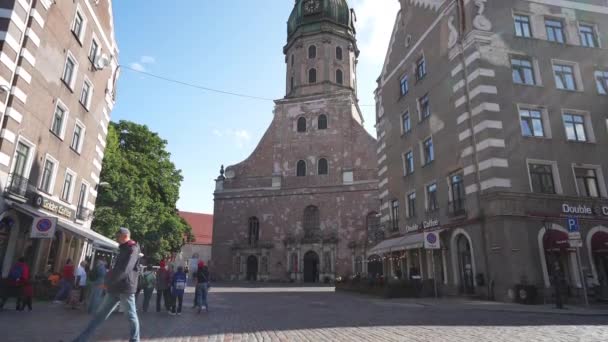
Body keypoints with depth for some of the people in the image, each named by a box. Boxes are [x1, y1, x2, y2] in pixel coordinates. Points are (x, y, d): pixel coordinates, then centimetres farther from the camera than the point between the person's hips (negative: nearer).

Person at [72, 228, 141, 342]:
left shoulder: (132, 249, -11)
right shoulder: (123, 250, 19)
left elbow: (124, 269, -21)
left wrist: (108, 281, -14)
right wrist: (109, 280, 11)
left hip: (126, 288, -9)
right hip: (115, 287, 9)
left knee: (131, 315, 2)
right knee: (99, 314, 9)